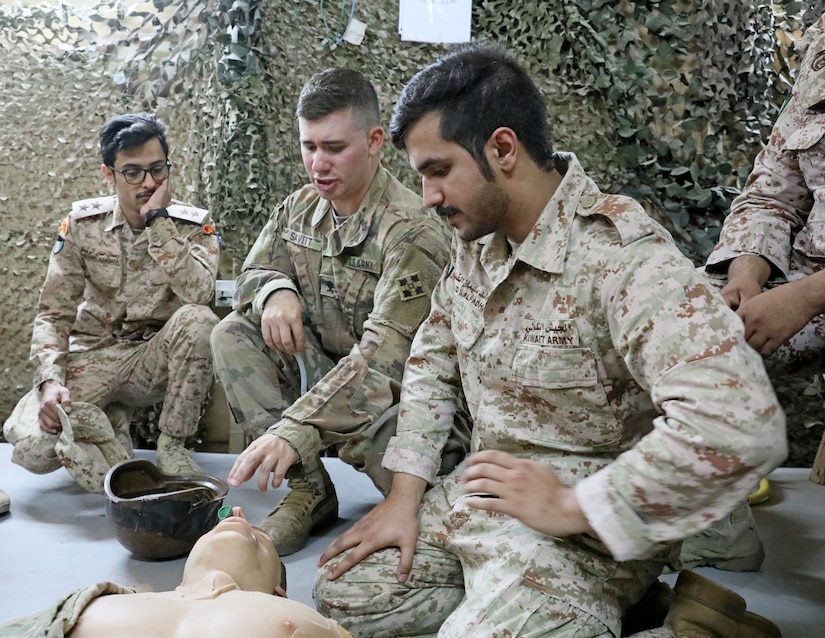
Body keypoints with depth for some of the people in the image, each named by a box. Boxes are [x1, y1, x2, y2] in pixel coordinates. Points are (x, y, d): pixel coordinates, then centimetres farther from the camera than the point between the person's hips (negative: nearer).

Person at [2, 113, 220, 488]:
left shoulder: (193, 225, -6)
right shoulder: (83, 223, -2)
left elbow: (199, 294, -27)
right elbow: (53, 314, -3)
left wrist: (158, 219, -24)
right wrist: (50, 380, -20)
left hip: (155, 359, 0)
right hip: (93, 358, 1)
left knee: (199, 319, -34)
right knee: (33, 447, -25)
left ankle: (173, 445, -13)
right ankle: (107, 422, 10)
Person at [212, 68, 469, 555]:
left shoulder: (413, 231, -23)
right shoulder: (300, 209, 2)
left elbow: (382, 357, -32)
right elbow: (253, 273, 10)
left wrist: (295, 429, -44)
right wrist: (275, 291, -18)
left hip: (405, 396, -7)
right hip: (326, 373, 7)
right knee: (233, 334, -12)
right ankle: (309, 489, -11)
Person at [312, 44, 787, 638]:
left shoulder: (623, 256, -26)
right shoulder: (476, 237, 1)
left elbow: (741, 426, -36)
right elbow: (433, 362, 12)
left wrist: (573, 507, -26)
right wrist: (405, 495, 2)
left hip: (586, 535, -8)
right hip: (476, 498, 8)